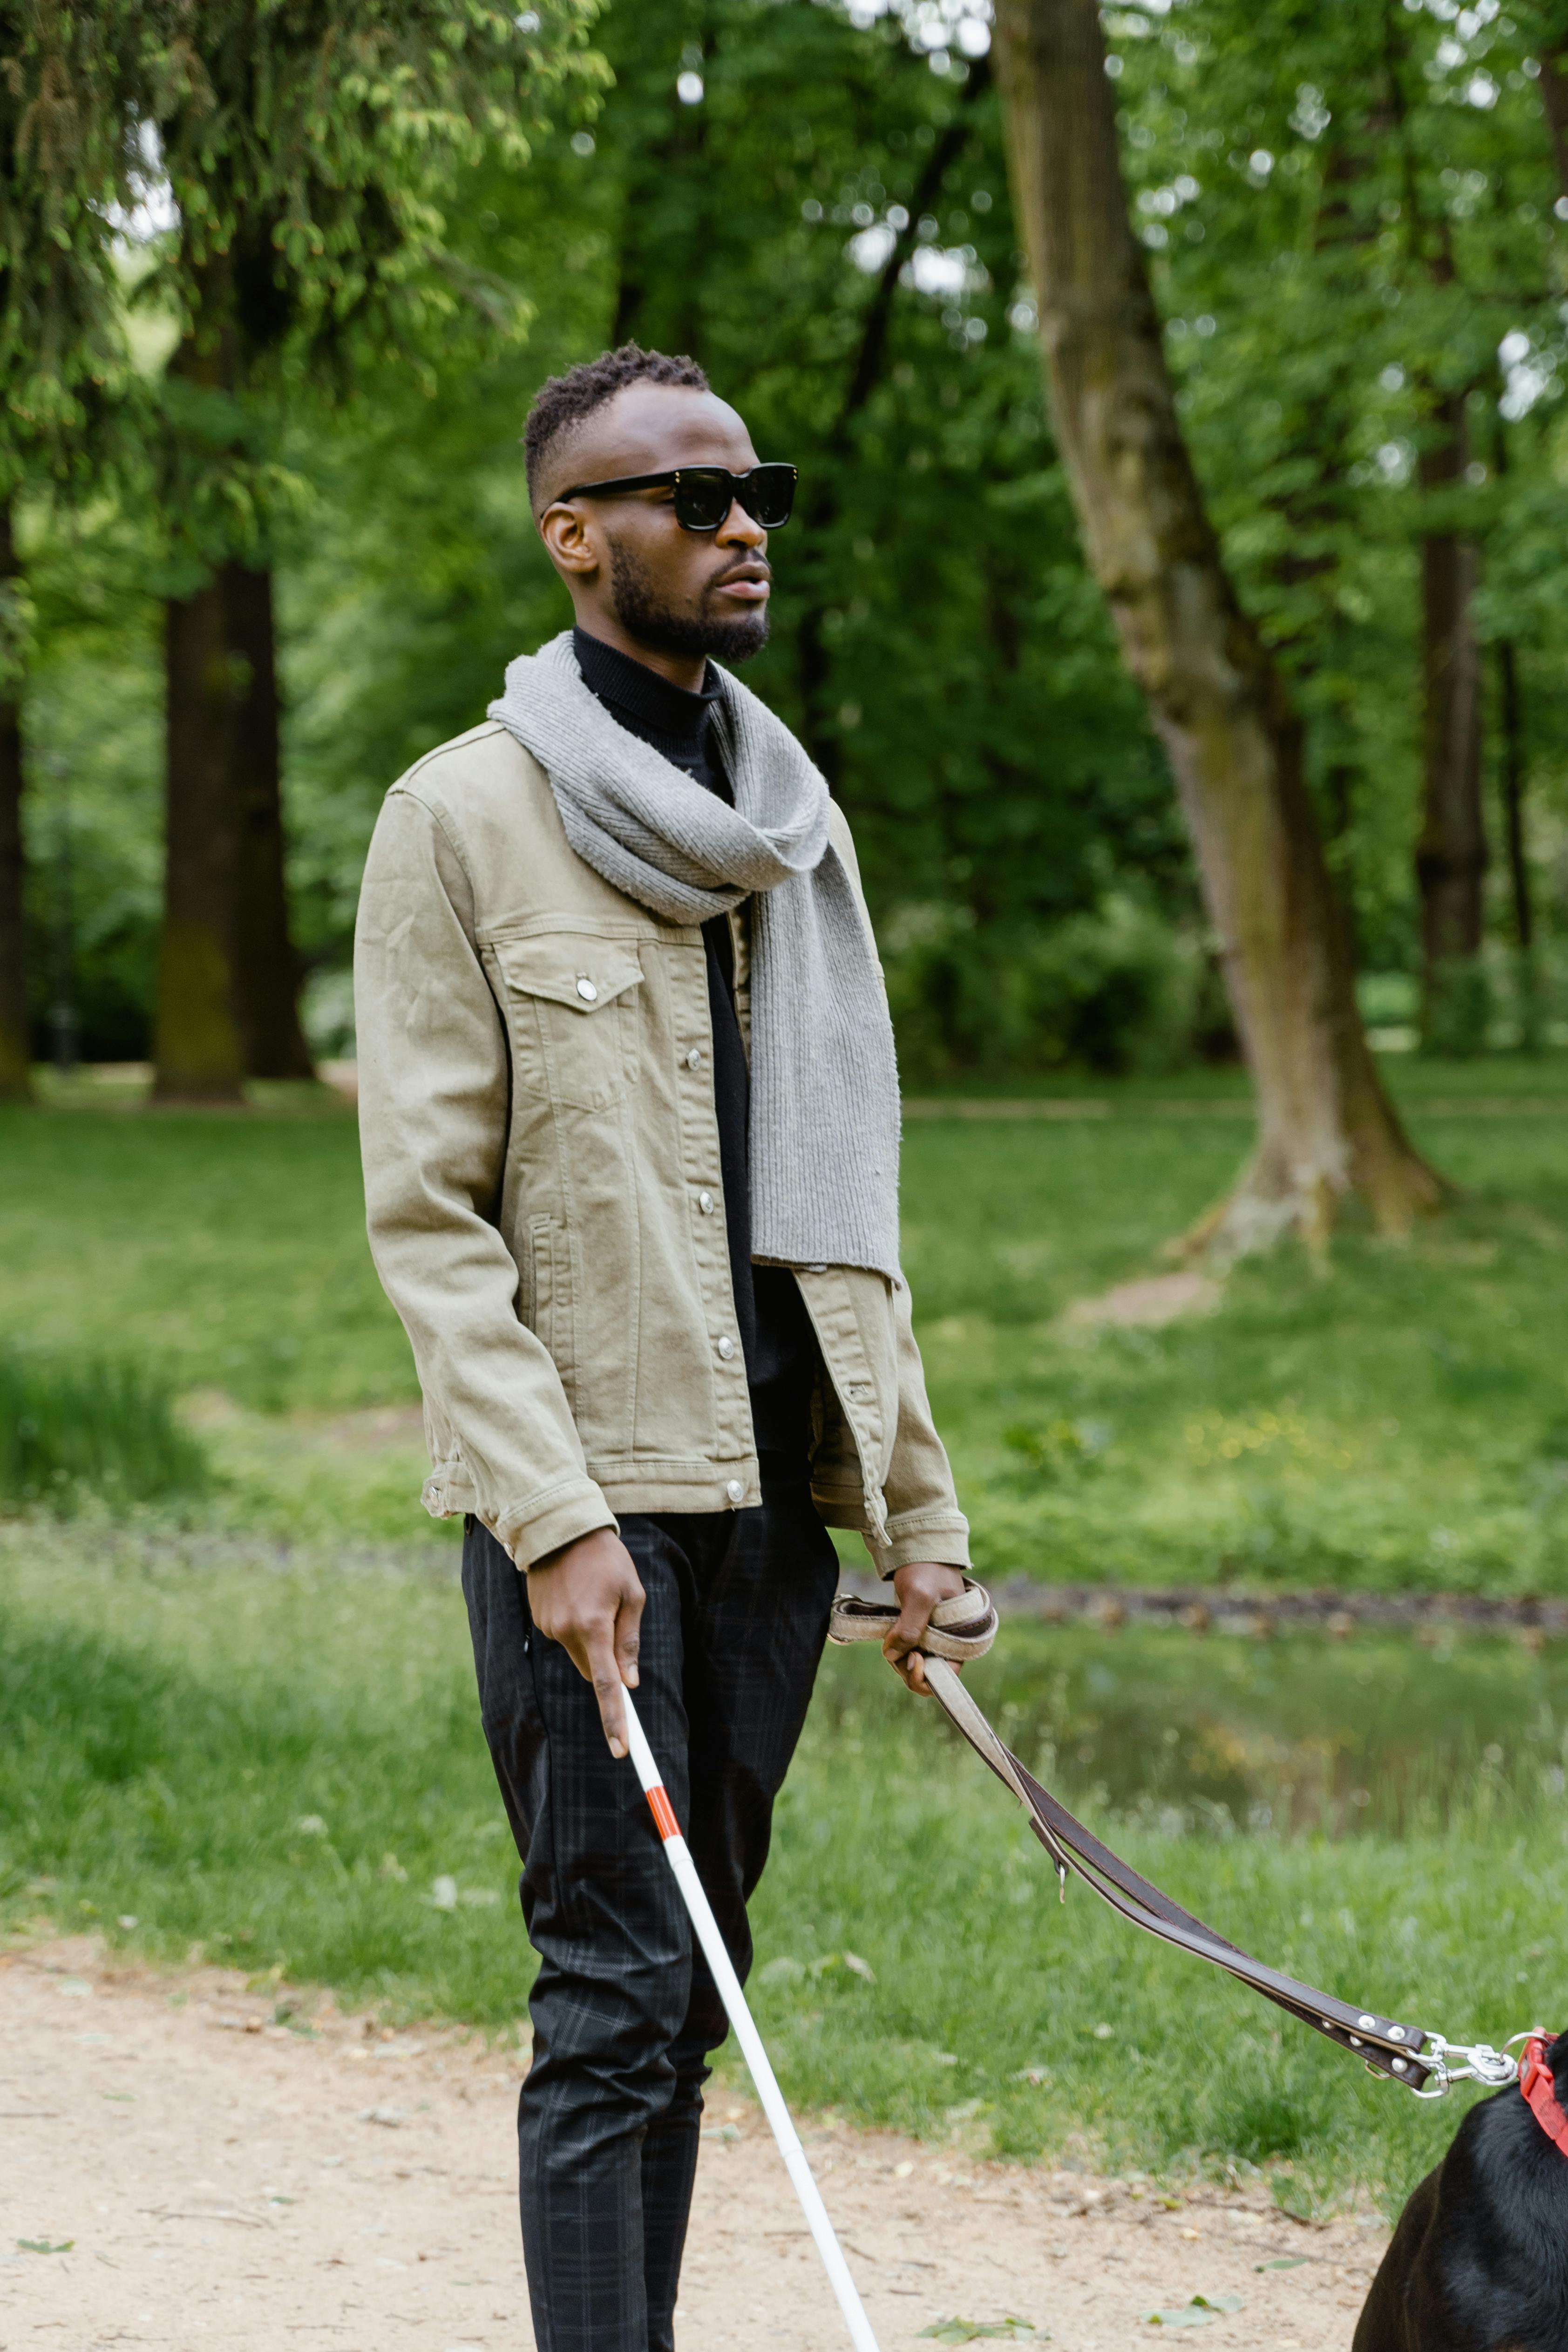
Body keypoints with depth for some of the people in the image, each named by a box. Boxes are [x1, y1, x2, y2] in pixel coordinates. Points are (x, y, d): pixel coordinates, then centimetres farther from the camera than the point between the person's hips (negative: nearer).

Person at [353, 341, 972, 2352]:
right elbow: (426, 1209, -9)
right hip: (589, 1494, -6)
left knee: (690, 1994, 10)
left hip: (777, 1477, 6)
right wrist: (552, 1515, -18)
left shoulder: (794, 823, 16)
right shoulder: (464, 816, -3)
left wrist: (916, 1502, 12)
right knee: (618, 1996, -8)